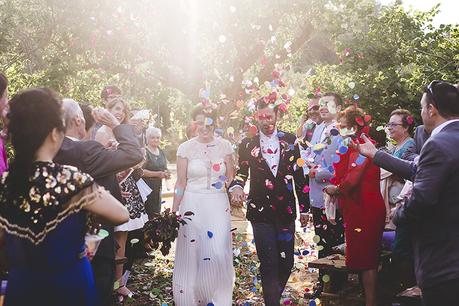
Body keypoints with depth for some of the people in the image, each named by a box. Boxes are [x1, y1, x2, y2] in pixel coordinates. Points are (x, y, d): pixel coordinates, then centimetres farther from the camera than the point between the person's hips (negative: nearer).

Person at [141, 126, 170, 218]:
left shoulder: (162, 153, 14)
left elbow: (165, 169, 24)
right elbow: (141, 171, -18)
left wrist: (166, 174, 1)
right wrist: (157, 174, -23)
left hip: (158, 188, 7)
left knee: (157, 212, 9)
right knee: (148, 214, -9)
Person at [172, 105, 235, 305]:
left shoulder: (224, 146, 2)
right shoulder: (186, 148, -1)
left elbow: (231, 177, 13)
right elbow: (181, 182, 1)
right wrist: (173, 212, 1)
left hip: (218, 205, 1)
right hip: (192, 205, -1)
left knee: (220, 253, -4)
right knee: (192, 253, 1)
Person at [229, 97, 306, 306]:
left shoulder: (290, 140, 5)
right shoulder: (247, 144, 1)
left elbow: (299, 173, 9)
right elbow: (241, 174, 7)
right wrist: (236, 187, -16)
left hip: (286, 210, 2)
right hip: (261, 211, -2)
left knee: (287, 263, 9)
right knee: (269, 264, -4)